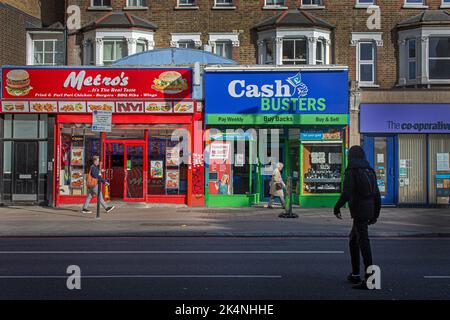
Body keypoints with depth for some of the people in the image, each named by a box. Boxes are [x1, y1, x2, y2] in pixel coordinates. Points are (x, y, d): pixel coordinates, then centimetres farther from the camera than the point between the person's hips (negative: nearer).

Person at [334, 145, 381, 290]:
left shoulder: (351, 171, -7)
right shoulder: (369, 171, 15)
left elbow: (347, 192, -18)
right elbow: (377, 195, 15)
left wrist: (337, 207, -5)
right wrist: (375, 214, 20)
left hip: (359, 211, -8)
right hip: (369, 211, 8)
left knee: (363, 242, -10)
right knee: (353, 240, 20)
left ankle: (369, 279, -14)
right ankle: (355, 275, 25)